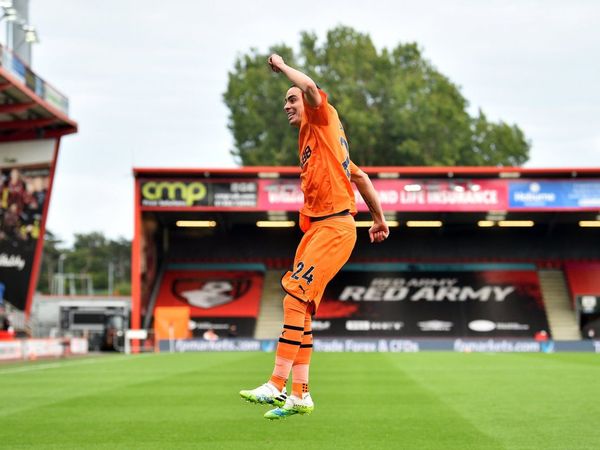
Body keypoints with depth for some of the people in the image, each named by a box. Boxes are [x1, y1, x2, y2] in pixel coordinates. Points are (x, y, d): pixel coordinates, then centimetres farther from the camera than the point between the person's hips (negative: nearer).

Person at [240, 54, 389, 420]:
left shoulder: (324, 119, -1)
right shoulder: (309, 138, 22)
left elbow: (311, 87, -23)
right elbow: (358, 175, 26)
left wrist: (282, 66, -4)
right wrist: (379, 217, 26)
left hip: (335, 227, -10)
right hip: (316, 228, 10)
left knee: (295, 299, -18)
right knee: (299, 307, 7)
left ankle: (277, 386, -21)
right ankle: (300, 396, 10)